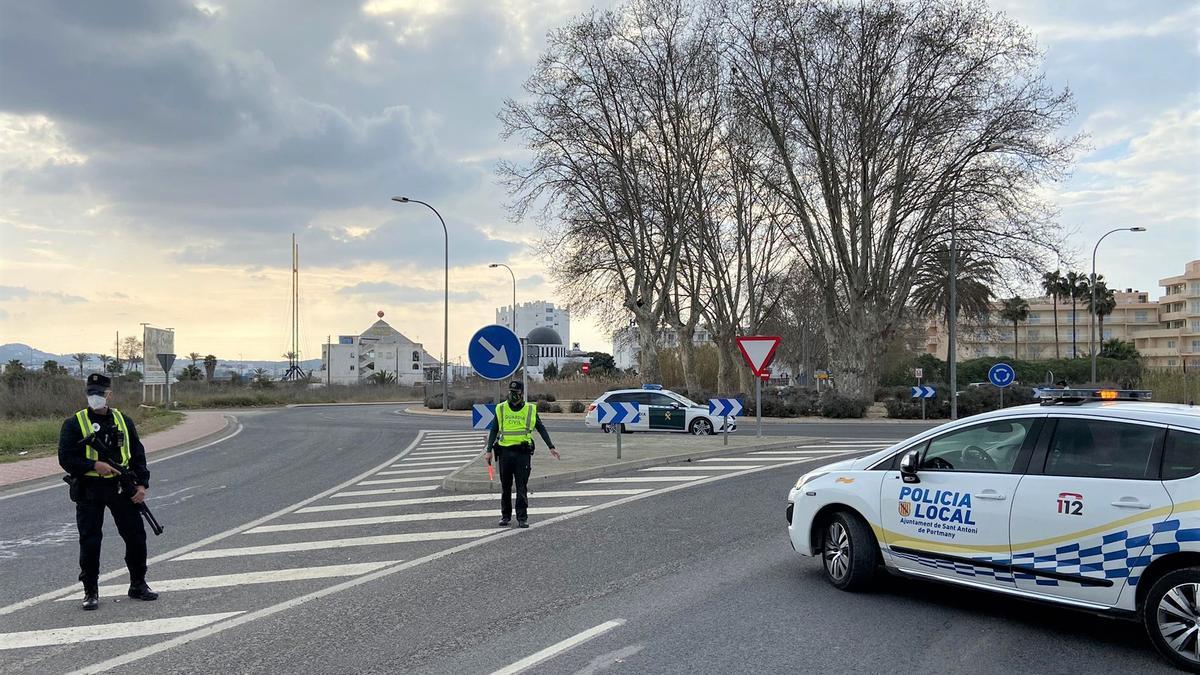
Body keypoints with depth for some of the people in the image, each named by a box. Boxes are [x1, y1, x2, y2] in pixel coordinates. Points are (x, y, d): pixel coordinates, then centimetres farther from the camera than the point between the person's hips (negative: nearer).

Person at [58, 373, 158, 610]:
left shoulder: (123, 422, 9)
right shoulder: (74, 424, -2)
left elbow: (138, 455, 11)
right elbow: (65, 458, -7)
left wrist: (142, 484, 0)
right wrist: (94, 465, -20)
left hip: (121, 486, 3)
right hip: (89, 491, -3)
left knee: (136, 535, 4)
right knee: (90, 541, 0)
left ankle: (138, 584, 19)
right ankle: (90, 591, 13)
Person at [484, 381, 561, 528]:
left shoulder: (531, 409, 4)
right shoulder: (501, 409, 6)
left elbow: (541, 429, 8)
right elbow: (494, 431, 9)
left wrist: (551, 447, 2)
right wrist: (489, 451, 2)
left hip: (523, 453, -1)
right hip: (505, 452, 1)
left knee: (522, 487, -2)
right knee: (505, 487, 10)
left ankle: (522, 517, 3)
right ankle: (505, 515, 21)